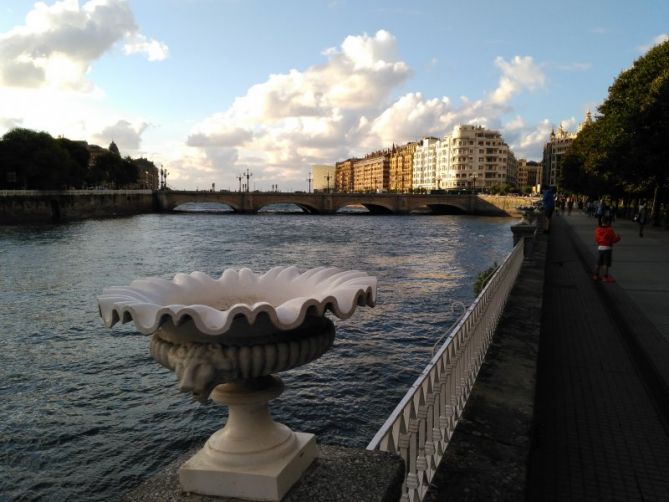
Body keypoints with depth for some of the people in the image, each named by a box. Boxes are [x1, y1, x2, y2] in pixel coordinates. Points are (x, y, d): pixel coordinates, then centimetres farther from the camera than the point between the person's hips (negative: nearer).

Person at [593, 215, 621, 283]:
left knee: (598, 263, 15)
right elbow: (614, 240, -9)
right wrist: (617, 237, 10)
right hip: (607, 248, -6)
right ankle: (605, 277, -2)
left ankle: (596, 275, 21)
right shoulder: (610, 230, -12)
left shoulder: (597, 230, 5)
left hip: (600, 248, 6)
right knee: (606, 264, -3)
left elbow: (596, 239, 7)